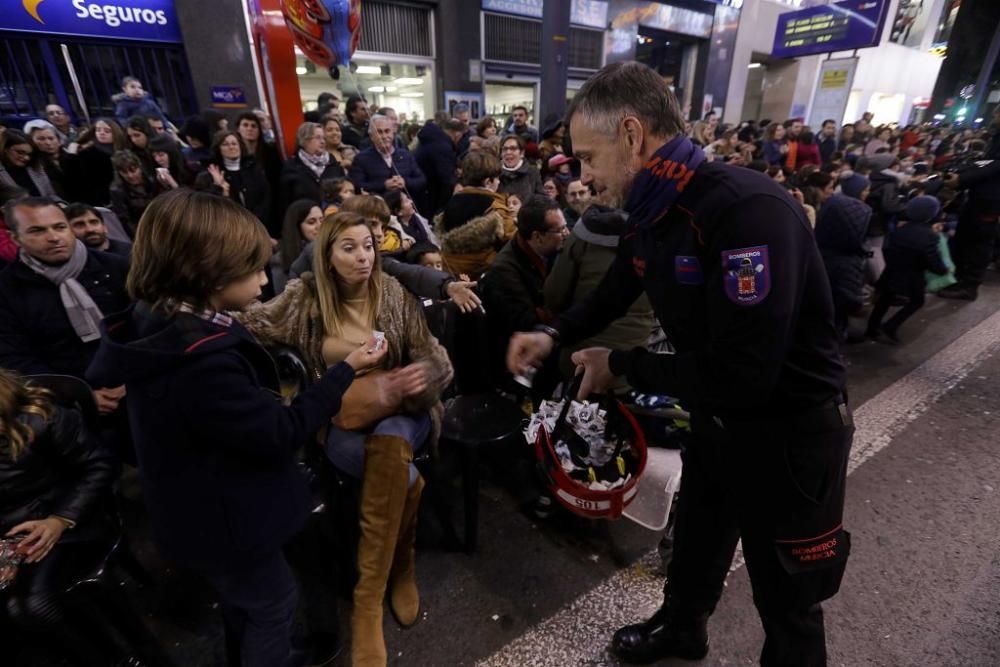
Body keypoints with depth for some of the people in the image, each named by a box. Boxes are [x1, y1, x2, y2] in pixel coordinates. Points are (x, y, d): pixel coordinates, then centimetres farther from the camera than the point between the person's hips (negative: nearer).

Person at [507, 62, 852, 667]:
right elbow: (615, 291, 13)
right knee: (696, 541, 29)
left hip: (790, 430, -8)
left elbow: (741, 374, -34)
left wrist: (621, 367, -22)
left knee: (786, 595, 17)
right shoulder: (652, 215, -3)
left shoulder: (749, 208, -32)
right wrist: (556, 335, -2)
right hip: (717, 417, 8)